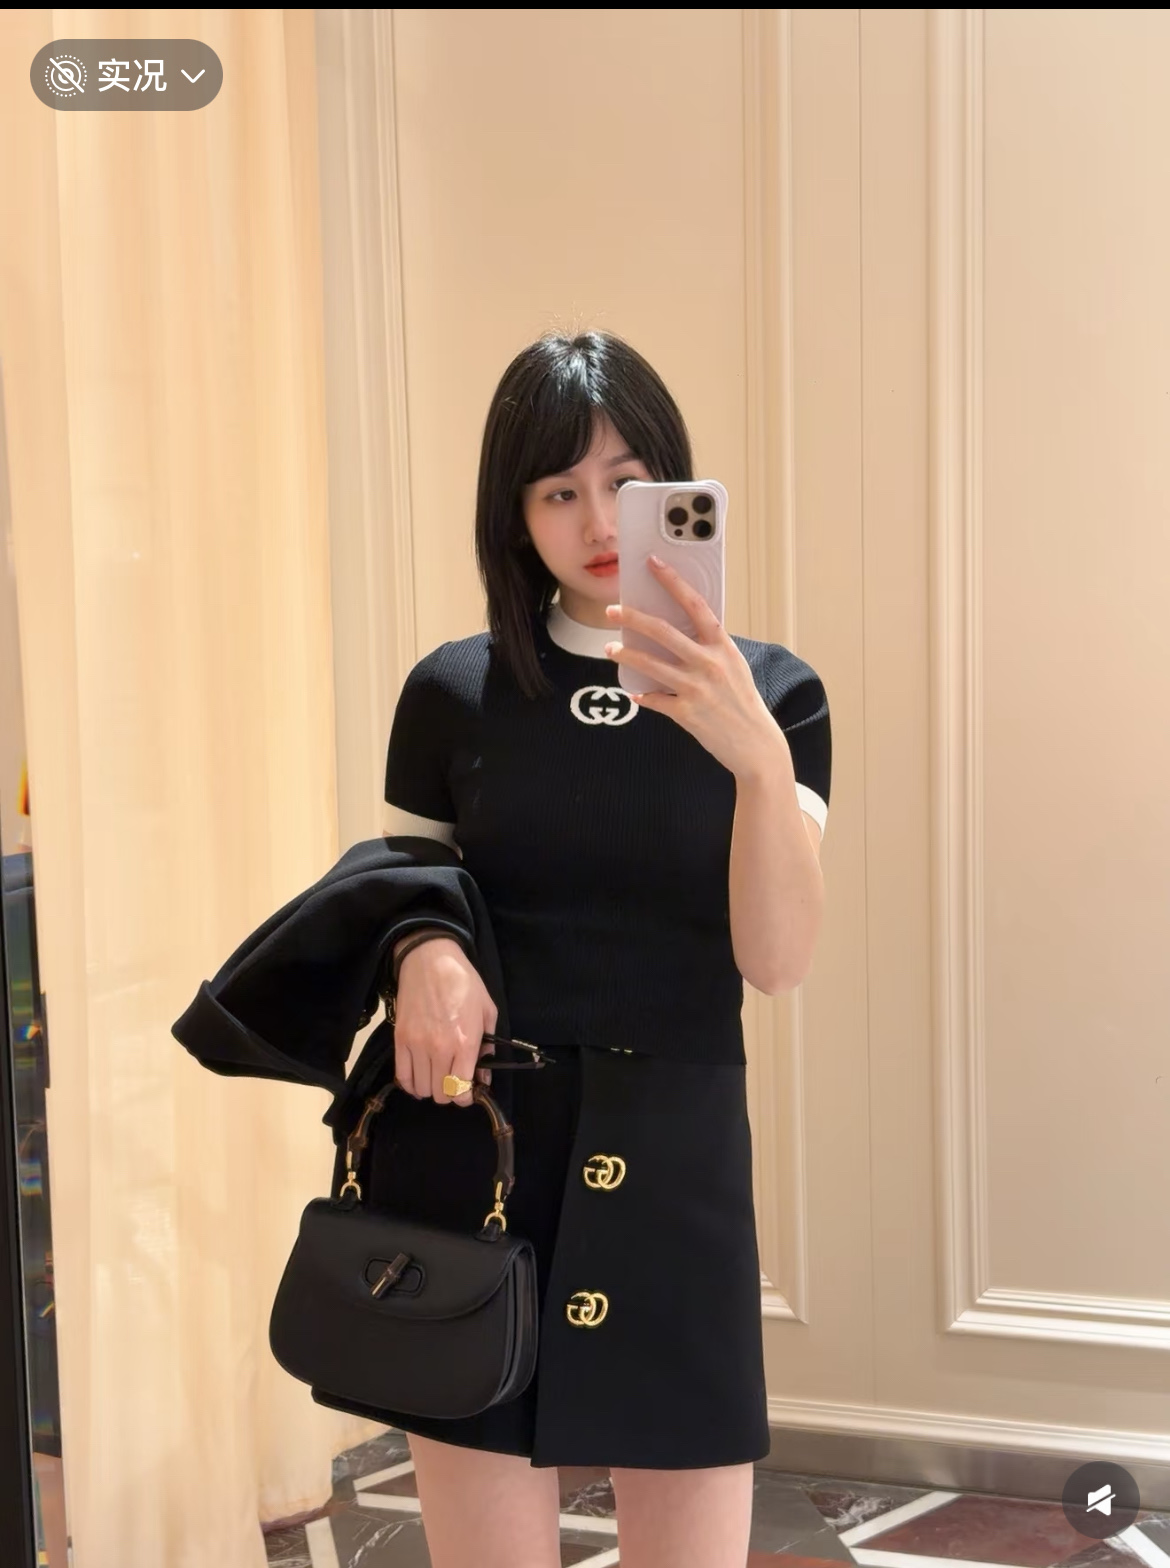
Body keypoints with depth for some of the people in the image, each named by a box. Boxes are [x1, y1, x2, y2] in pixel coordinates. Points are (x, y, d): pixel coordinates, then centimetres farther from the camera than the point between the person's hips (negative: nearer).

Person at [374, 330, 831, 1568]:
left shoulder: (772, 693, 0)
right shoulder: (453, 692, 3)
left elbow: (778, 959, -10)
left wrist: (756, 756, -27)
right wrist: (425, 951, -13)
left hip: (671, 1160, 0)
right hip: (471, 1155, 1)